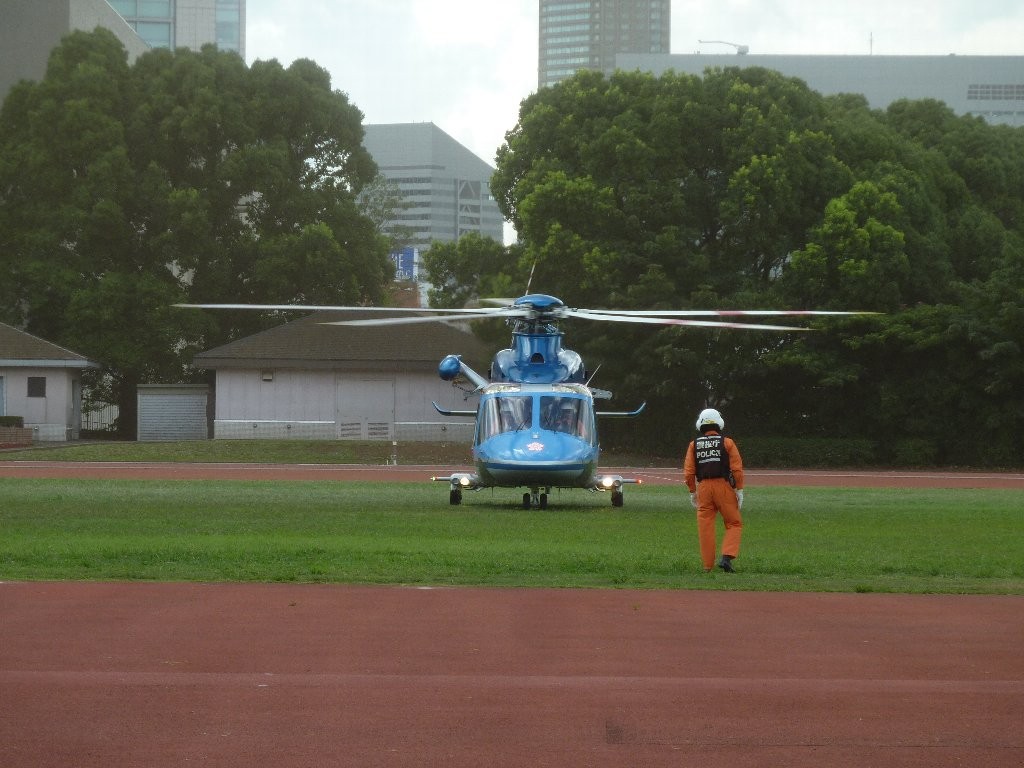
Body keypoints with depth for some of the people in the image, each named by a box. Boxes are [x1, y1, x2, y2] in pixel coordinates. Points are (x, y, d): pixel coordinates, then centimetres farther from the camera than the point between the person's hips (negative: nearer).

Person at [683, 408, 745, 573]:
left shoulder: (694, 445, 7)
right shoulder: (727, 443, 1)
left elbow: (688, 472, 4)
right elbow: (737, 469, -5)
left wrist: (692, 492, 15)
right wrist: (739, 490, 1)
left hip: (703, 487, 2)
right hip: (723, 485, -2)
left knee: (705, 527, 7)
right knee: (734, 524, 7)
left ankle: (707, 565, 7)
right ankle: (726, 557, -11)